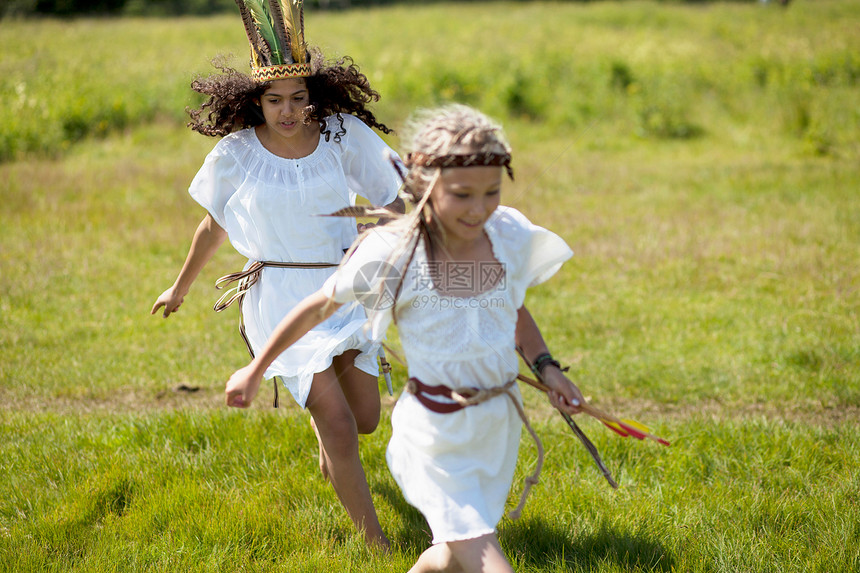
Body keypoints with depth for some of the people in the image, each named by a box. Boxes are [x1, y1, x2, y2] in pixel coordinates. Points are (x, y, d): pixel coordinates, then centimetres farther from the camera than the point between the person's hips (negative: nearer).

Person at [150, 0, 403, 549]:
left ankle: (323, 431, 51)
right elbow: (213, 225, 10)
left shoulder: (344, 135, -7)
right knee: (340, 427, -14)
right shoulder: (236, 154, -8)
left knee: (366, 419, 13)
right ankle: (376, 541, 1)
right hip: (281, 300, -3)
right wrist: (180, 289, 23)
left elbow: (395, 204, -1)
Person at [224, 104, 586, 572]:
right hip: (437, 431, -5)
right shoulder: (393, 253, -18)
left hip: (500, 423, 5)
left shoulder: (510, 235, -6)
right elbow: (315, 310, -3)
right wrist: (255, 370, 8)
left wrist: (546, 367, 1)